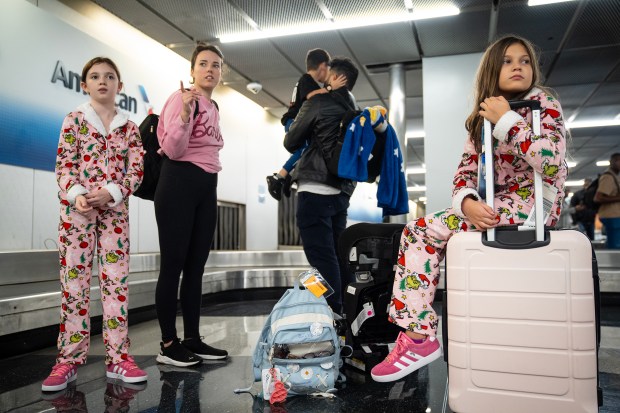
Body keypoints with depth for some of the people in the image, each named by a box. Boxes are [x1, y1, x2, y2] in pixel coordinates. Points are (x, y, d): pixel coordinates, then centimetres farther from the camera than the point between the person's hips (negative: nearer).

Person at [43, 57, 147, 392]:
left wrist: (109, 193, -14)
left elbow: (136, 169, 1)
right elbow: (64, 165, -1)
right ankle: (68, 360, 9)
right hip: (76, 208, -1)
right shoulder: (75, 119, 6)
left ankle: (118, 358, 8)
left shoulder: (128, 126, 10)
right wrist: (77, 196, -18)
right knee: (74, 280, 0)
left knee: (116, 280, 0)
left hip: (115, 209, 1)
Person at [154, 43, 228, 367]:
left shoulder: (213, 107, 18)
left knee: (196, 266, 9)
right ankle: (168, 345, 5)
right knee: (173, 265, -4)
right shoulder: (181, 98, -7)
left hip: (207, 187, 8)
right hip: (179, 185, -8)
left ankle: (193, 339, 18)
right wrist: (185, 113, -27)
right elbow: (173, 151, -16)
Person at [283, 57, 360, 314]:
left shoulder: (318, 102, -2)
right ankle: (341, 315, 16)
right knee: (337, 256, 11)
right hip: (342, 191, 7)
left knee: (322, 259, -8)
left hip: (315, 189, -7)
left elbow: (290, 143, 5)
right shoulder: (353, 111, 16)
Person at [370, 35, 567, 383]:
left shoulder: (544, 103, -4)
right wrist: (468, 202, -17)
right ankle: (417, 332, -7)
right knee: (416, 233, -7)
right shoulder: (482, 118, 15)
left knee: (424, 231, -20)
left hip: (531, 202, -7)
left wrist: (507, 120, -19)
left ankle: (420, 337, -15)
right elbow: (465, 172, 5)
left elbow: (552, 166, -22)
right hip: (496, 206, 7)